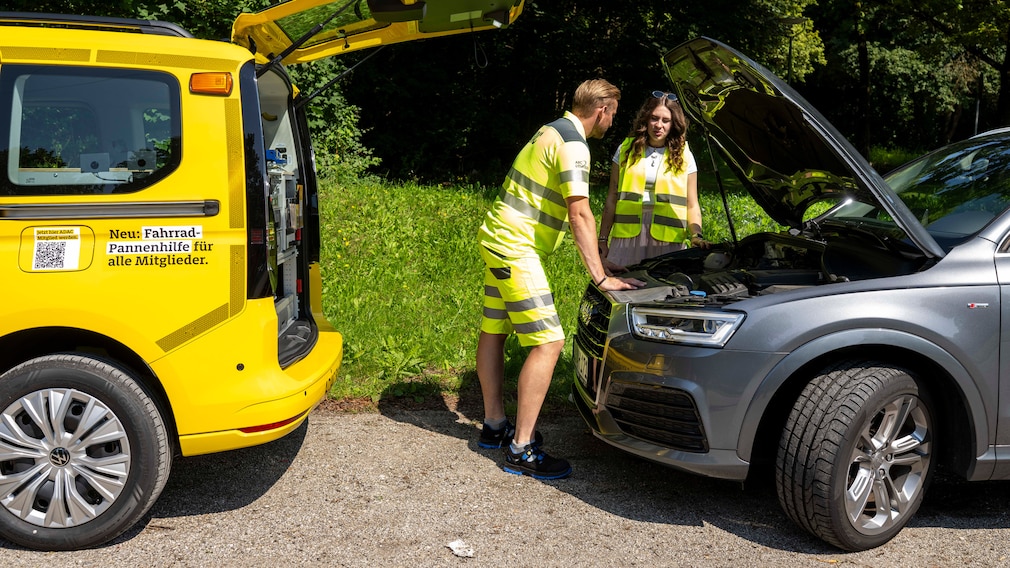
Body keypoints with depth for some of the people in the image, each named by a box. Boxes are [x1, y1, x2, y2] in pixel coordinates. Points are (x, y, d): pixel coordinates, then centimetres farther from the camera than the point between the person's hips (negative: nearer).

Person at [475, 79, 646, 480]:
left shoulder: (554, 131, 16)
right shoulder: (573, 144, -16)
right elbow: (579, 214, -22)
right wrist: (601, 278, -21)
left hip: (498, 239, 11)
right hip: (516, 249, -11)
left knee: (493, 331, 16)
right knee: (548, 342, -11)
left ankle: (494, 425, 28)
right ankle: (521, 449, -8)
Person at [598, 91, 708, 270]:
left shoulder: (684, 156, 10)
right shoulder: (626, 150, 11)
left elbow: (692, 206, 8)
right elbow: (612, 199, 10)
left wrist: (696, 235, -11)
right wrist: (602, 241, 5)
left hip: (668, 241, 0)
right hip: (627, 235, 1)